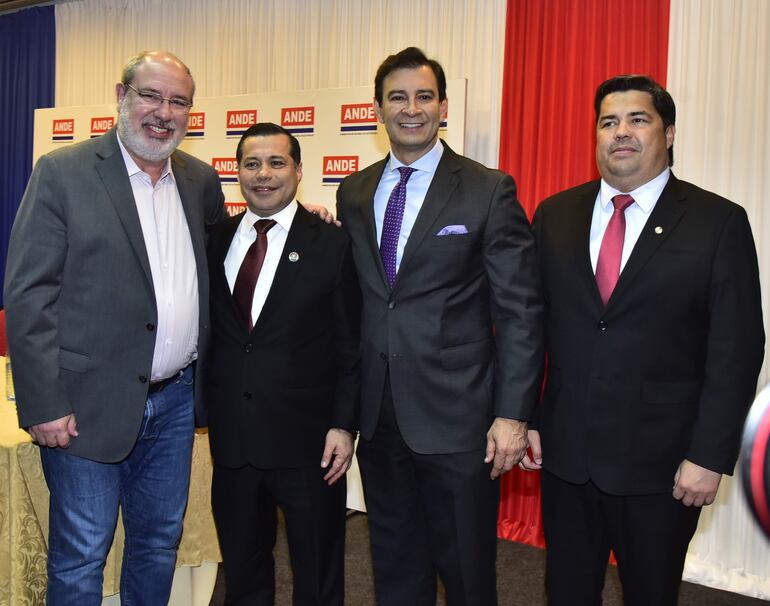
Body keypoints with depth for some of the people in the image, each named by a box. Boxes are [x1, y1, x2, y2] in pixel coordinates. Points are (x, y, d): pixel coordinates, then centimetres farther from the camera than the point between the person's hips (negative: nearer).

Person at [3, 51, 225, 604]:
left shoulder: (201, 181, 8)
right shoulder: (62, 173, -8)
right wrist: (45, 405, -15)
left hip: (174, 400, 5)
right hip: (90, 403, -5)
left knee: (159, 545, 18)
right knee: (80, 558, 7)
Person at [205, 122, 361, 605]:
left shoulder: (334, 245, -5)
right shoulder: (216, 242, 7)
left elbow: (352, 346, -5)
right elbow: (209, 332, 9)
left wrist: (344, 424, -10)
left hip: (307, 438, -3)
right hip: (231, 437, 4)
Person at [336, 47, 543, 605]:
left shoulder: (489, 190, -6)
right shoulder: (354, 193, 8)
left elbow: (520, 309, -8)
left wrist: (513, 414, -13)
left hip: (457, 418, -4)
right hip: (378, 418, 4)